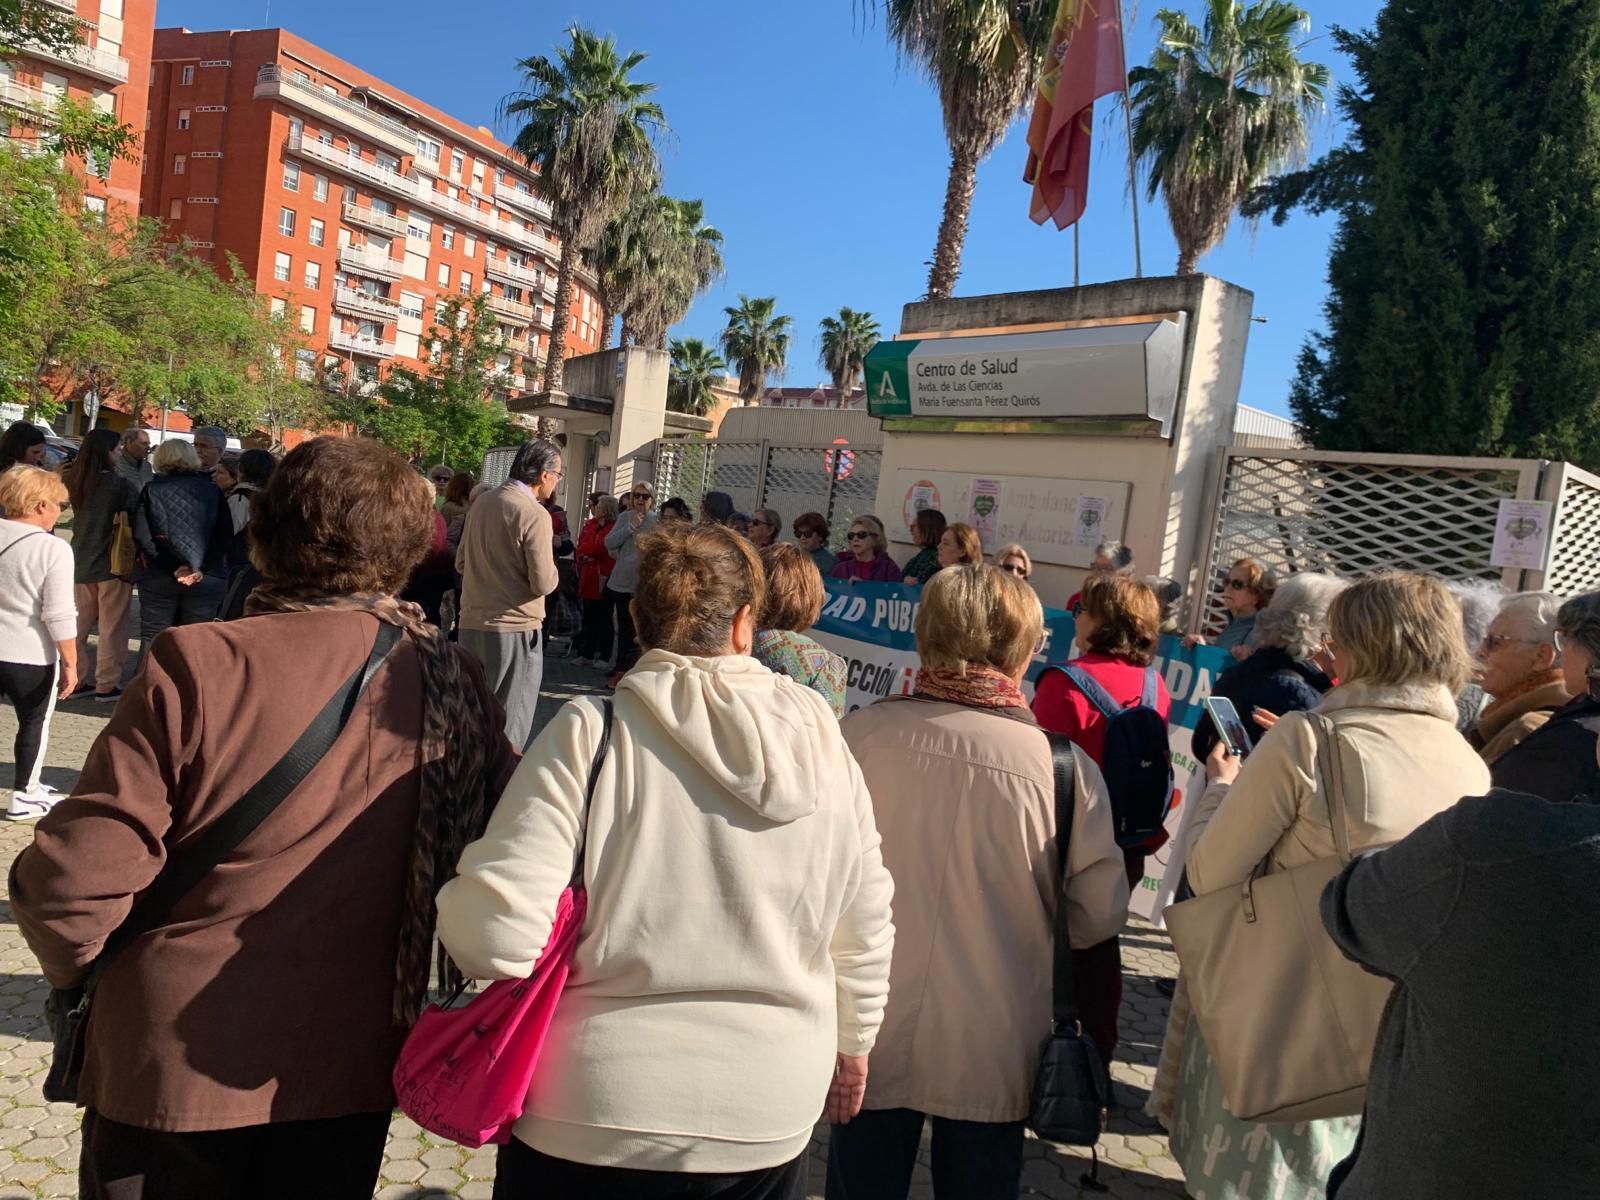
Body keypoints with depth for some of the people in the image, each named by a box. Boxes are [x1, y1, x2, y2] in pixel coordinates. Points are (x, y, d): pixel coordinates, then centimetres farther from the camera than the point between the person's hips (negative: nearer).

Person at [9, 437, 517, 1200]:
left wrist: (84, 965, 3)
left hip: (176, 1069, -2)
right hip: (347, 1075, 3)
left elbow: (78, 874, -18)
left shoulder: (196, 665, -19)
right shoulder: (449, 682, -10)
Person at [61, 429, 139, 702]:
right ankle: (107, 685, 6)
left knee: (78, 624, 15)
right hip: (113, 562, -6)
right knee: (112, 628, 3)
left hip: (80, 562, 6)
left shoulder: (74, 481, 2)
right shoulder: (119, 484, -15)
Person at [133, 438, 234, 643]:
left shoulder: (152, 490, 0)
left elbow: (142, 535, -9)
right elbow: (225, 536, -1)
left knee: (153, 641, 9)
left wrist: (173, 568, -11)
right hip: (207, 579, 1)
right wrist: (202, 568, -8)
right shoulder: (213, 491, 5)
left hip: (158, 577, -1)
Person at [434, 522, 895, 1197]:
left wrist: (457, 899, 2)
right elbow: (865, 925, 2)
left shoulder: (590, 733, -16)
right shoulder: (820, 735, -6)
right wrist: (853, 1041, 19)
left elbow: (497, 931, -21)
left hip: (591, 1120, -2)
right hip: (770, 1118, 3)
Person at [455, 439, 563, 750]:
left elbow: (461, 563, 16)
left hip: (472, 623, 7)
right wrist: (549, 561, 2)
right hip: (515, 628, -7)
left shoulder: (482, 503, 7)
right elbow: (544, 584, -17)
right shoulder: (535, 514, -15)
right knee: (509, 727, 3)